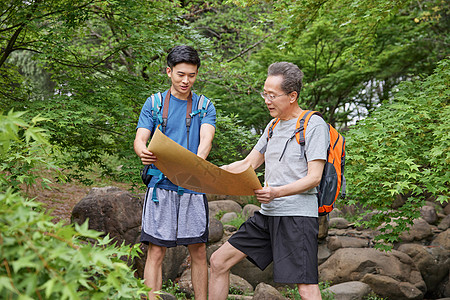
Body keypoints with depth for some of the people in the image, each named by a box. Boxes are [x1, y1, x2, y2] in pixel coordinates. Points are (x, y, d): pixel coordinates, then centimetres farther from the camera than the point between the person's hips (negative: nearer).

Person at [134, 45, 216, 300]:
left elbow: (206, 138, -6)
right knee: (156, 252, -3)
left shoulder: (205, 106, 10)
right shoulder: (154, 104, 10)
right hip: (162, 185, -1)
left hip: (194, 188, 1)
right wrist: (143, 152, -25)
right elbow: (140, 138, 1)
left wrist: (196, 162, -29)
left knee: (199, 252, 4)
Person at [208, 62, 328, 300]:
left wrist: (276, 193, -28)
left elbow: (314, 177, -13)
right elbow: (248, 164, 20)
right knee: (218, 261, 6)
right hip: (267, 215, 8)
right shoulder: (273, 126, 18)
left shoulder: (314, 125, -6)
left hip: (297, 216, -8)